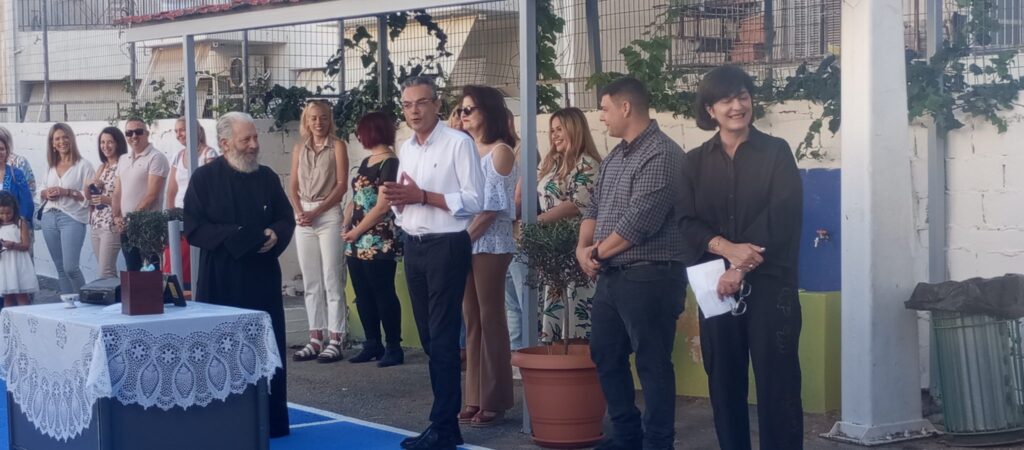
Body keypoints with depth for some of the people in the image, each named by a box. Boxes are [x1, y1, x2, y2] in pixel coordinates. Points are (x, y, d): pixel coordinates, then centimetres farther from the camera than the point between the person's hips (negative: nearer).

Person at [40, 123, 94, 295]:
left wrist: (67, 192, -17)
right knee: (60, 269, 8)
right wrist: (46, 193, -2)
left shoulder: (83, 165, -4)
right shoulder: (51, 166, 13)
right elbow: (42, 191, 21)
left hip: (72, 218, -6)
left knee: (70, 267, -14)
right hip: (49, 218, 6)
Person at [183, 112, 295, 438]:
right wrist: (235, 237, -19)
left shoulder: (267, 177, 8)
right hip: (220, 281, -3)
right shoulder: (204, 179, -3)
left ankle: (272, 422, 12)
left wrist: (275, 235, -11)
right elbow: (194, 229, -9)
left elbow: (287, 219, 12)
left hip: (263, 279, 3)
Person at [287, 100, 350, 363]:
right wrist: (299, 212, -6)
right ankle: (315, 339, 11)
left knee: (332, 280, -6)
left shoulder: (337, 146, 1)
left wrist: (317, 212, -12)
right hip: (303, 218, 5)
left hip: (329, 216, -5)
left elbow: (342, 185, -6)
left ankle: (335, 341, -5)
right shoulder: (299, 149, 13)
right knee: (310, 282, 6)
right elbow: (293, 186, 12)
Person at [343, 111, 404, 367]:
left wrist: (356, 231, -11)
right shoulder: (366, 162, 16)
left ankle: (394, 347, 1)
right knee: (363, 295, 10)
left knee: (383, 294, -5)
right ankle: (373, 344, 17)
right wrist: (348, 226, 7)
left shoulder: (390, 163, -11)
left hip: (379, 243, -9)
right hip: (357, 243, 9)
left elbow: (382, 206, -16)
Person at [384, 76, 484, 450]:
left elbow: (473, 201, -14)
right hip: (414, 247, 8)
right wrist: (396, 198, -1)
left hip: (446, 247, -8)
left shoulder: (458, 143, -9)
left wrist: (423, 196, -19)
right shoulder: (406, 149, 14)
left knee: (444, 338, -6)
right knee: (428, 336, 11)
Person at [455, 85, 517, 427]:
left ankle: (494, 401, 1)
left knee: (491, 319, -3)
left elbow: (493, 205, -12)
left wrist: (467, 237, -13)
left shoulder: (500, 151, -5)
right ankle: (475, 398, 13)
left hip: (490, 244, -7)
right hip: (464, 243, 7)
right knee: (472, 321, 8)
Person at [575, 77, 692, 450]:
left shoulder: (662, 155, -15)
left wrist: (598, 252, -8)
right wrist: (583, 247, -2)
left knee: (652, 364, -2)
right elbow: (594, 208, 17)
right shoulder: (615, 157, 15)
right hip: (612, 276, 10)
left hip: (649, 277, -10)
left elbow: (638, 223, -20)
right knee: (605, 355, 15)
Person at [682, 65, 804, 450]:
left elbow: (782, 215, -7)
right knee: (724, 382, 6)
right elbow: (688, 222, 2)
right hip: (717, 284, 3)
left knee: (776, 382, -4)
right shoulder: (696, 162, 11)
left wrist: (742, 267, -16)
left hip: (769, 283, -3)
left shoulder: (776, 152, 3)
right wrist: (728, 249, -17)